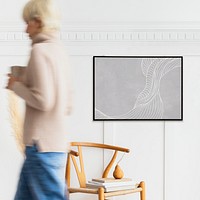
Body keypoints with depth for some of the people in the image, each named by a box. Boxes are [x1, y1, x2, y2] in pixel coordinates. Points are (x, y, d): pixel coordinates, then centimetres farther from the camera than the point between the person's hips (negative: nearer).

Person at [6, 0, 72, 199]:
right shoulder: (59, 50, 13)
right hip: (57, 144, 9)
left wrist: (16, 85, -5)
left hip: (42, 146, -9)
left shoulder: (40, 50, -12)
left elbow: (42, 101, -21)